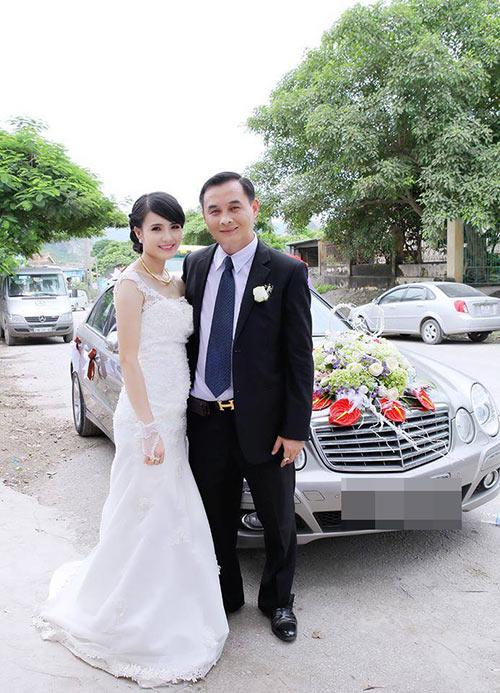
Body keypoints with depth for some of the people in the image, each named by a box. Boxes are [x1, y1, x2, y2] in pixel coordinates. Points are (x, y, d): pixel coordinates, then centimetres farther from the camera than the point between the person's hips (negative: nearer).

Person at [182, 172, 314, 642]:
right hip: (204, 420, 4)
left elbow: (300, 356, -9)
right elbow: (188, 339, 10)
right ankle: (226, 597, 42)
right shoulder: (194, 266, 4)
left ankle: (277, 601, 40)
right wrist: (182, 405, 7)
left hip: (261, 422, -3)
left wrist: (295, 429, -11)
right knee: (216, 519, 19)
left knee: (278, 522, 15)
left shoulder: (287, 273, -10)